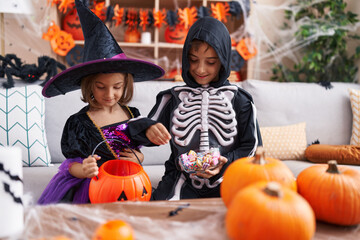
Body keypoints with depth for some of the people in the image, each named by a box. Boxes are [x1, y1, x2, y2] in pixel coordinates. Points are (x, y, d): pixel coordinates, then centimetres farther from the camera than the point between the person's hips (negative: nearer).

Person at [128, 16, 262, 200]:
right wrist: (148, 129, -14)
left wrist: (225, 163, -12)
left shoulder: (239, 100, 7)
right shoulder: (173, 98, 11)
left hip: (225, 181, 0)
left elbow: (251, 147, 7)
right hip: (181, 183, 0)